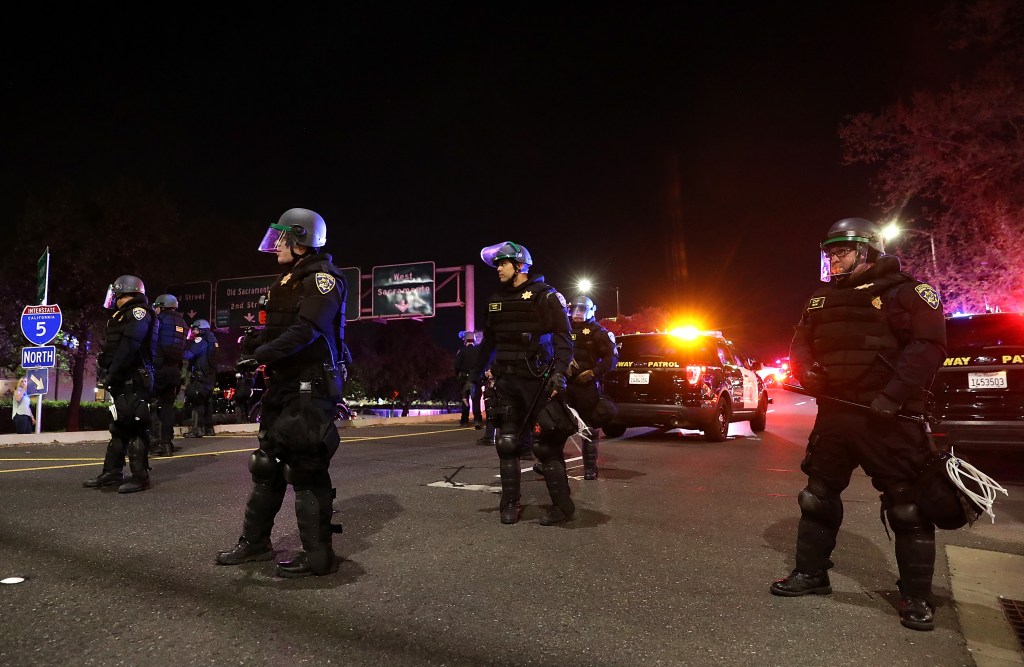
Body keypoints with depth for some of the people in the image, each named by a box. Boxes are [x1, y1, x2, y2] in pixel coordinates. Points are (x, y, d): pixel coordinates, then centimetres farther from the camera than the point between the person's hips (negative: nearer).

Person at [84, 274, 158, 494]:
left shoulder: (138, 312, -8)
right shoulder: (124, 315, 24)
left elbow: (129, 346, -20)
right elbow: (112, 347, 21)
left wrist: (111, 374, -21)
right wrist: (106, 374, 12)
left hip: (133, 380, -11)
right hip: (124, 380, 11)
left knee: (134, 426, -10)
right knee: (119, 425, 14)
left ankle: (140, 476, -8)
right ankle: (112, 472, 21)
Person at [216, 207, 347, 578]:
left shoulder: (323, 279, -11)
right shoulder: (289, 281, 19)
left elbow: (306, 330, -25)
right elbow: (274, 331, 16)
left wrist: (261, 355, -31)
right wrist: (250, 345, -3)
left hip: (311, 387, -10)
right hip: (283, 385, 10)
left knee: (306, 469, -7)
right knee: (268, 463, 15)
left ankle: (318, 556, 3)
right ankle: (255, 541, 29)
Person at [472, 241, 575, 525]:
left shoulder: (544, 295, -4)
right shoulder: (496, 300, 14)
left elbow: (563, 338, -9)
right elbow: (489, 340, 22)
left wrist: (559, 373, -19)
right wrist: (478, 372, 22)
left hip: (536, 379, -6)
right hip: (506, 380, 6)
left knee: (546, 444, -5)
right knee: (506, 443, 4)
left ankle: (562, 505, 6)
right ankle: (510, 504, 15)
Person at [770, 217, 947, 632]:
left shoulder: (906, 292, -4)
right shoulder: (821, 299, 14)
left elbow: (928, 345, -13)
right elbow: (801, 346, 18)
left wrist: (894, 395, -22)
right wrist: (806, 371, -4)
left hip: (889, 419, -5)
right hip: (834, 414, 6)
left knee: (907, 506, 0)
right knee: (817, 497, 11)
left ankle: (916, 596, 14)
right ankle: (811, 573, 26)